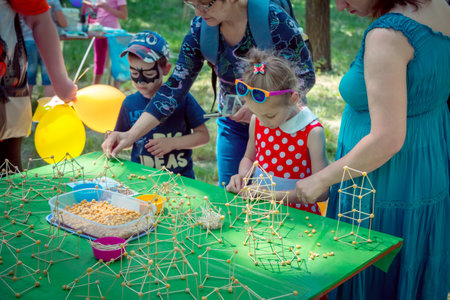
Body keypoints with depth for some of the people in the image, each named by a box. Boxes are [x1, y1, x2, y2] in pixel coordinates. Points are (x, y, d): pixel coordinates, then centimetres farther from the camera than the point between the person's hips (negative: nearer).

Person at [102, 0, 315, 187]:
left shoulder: (274, 21, -26)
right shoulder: (200, 28, -14)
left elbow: (305, 78, -16)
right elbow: (175, 87, -14)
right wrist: (131, 135, -22)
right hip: (233, 121, 4)